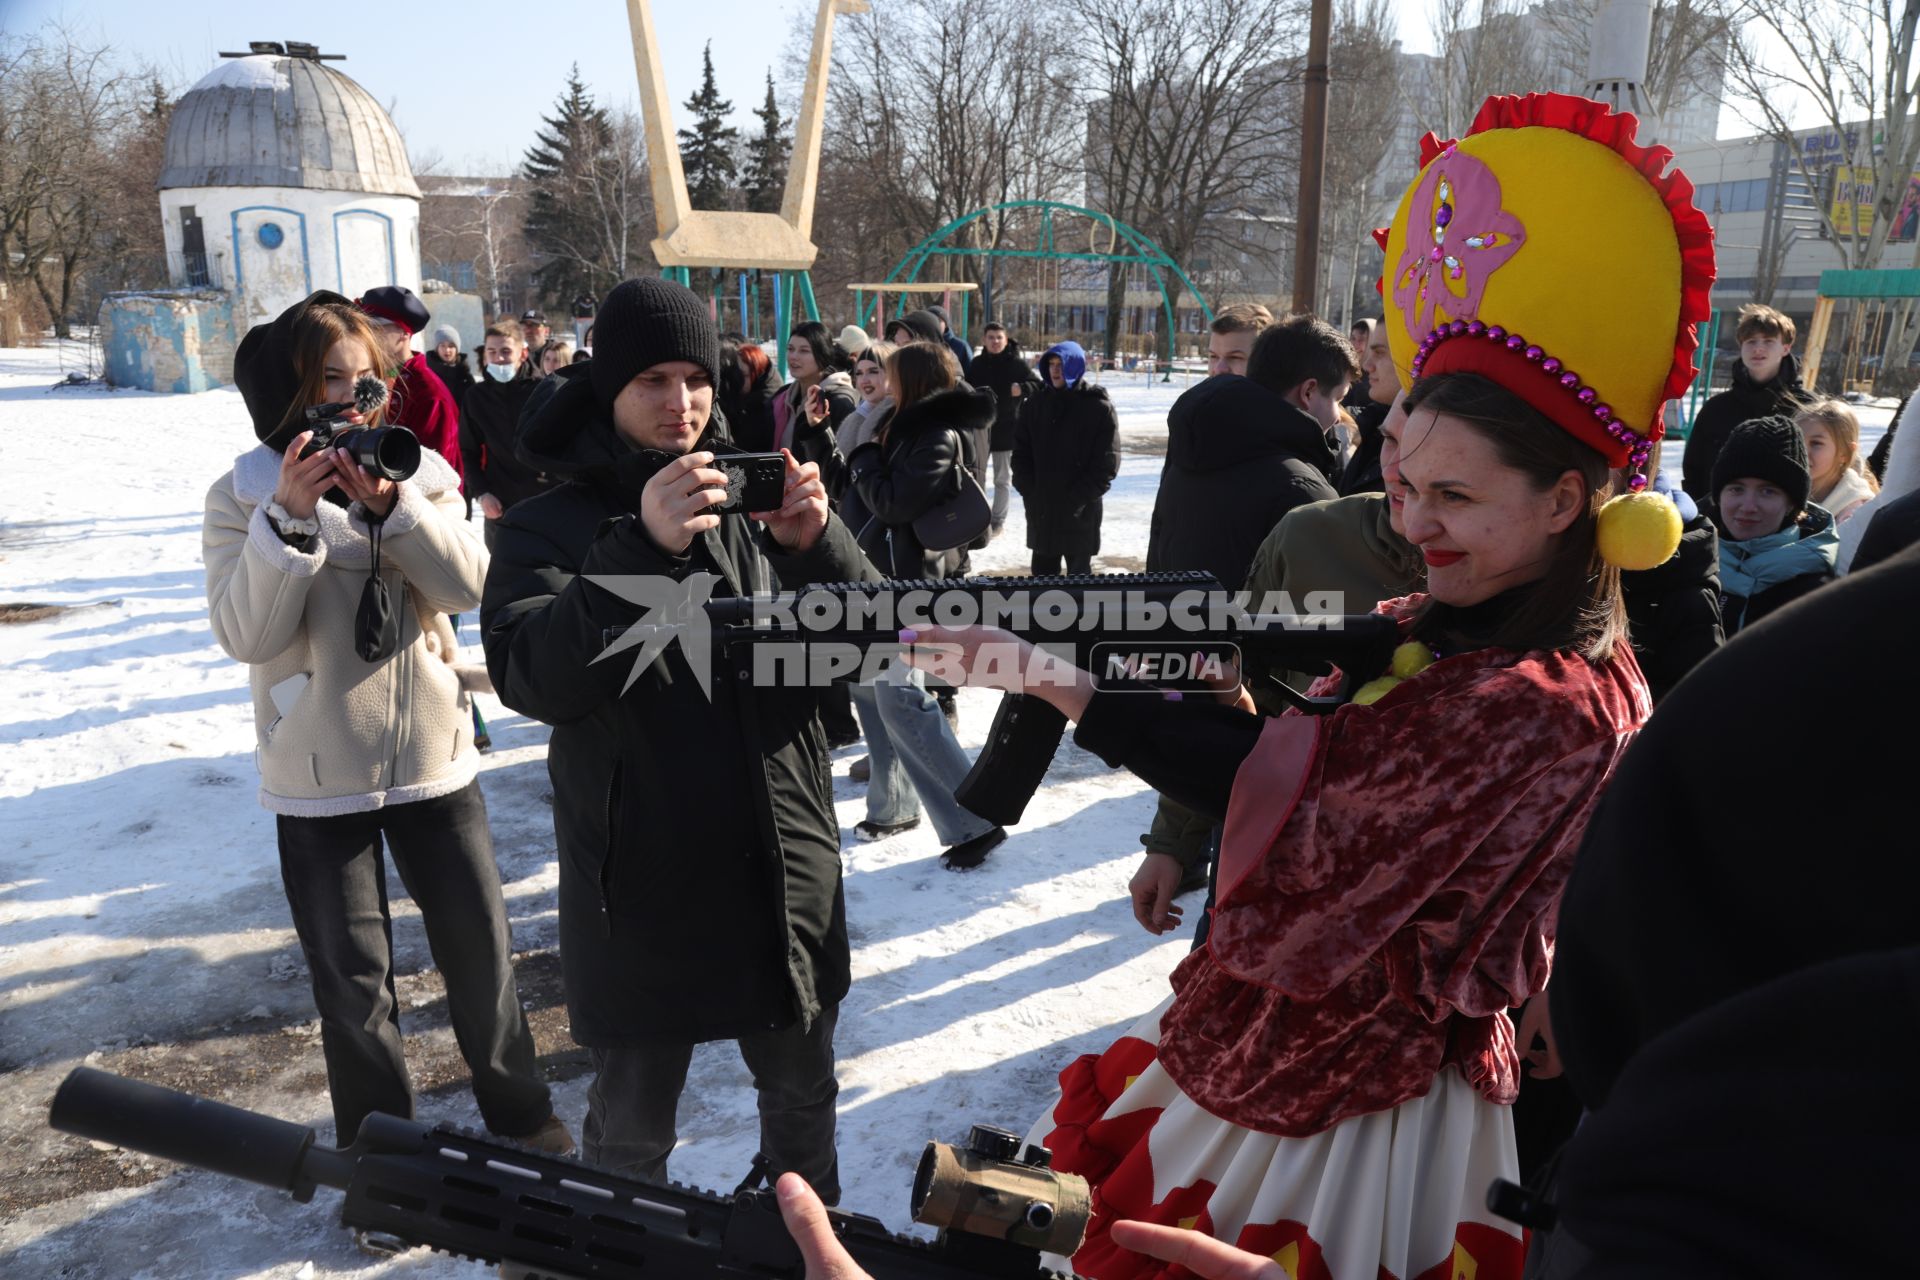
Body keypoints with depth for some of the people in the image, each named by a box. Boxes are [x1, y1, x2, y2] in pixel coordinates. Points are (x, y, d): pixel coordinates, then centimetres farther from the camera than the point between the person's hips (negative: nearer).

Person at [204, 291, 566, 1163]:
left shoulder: (420, 473, 2)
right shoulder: (244, 495, -4)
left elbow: (468, 584, -12)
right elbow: (244, 634, -14)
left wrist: (388, 502, -24)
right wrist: (289, 518, -25)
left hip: (432, 756, 2)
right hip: (319, 776, -1)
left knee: (480, 948, 11)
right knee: (353, 980, 9)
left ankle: (519, 1114, 32)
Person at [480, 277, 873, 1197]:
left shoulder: (751, 497, 4)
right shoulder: (550, 527, -3)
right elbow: (531, 679, -20)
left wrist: (816, 544, -20)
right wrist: (640, 548, -32)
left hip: (784, 869, 3)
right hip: (642, 882, -3)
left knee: (802, 1091, 21)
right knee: (631, 1128, 13)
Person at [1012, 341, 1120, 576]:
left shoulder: (1099, 407, -7)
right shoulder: (1038, 402, 6)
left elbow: (1107, 462, -10)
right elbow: (1021, 449, 7)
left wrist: (1077, 498, -15)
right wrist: (1028, 490, -5)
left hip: (1080, 512, -4)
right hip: (1040, 509, 4)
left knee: (1079, 574, 6)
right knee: (1042, 573, 13)